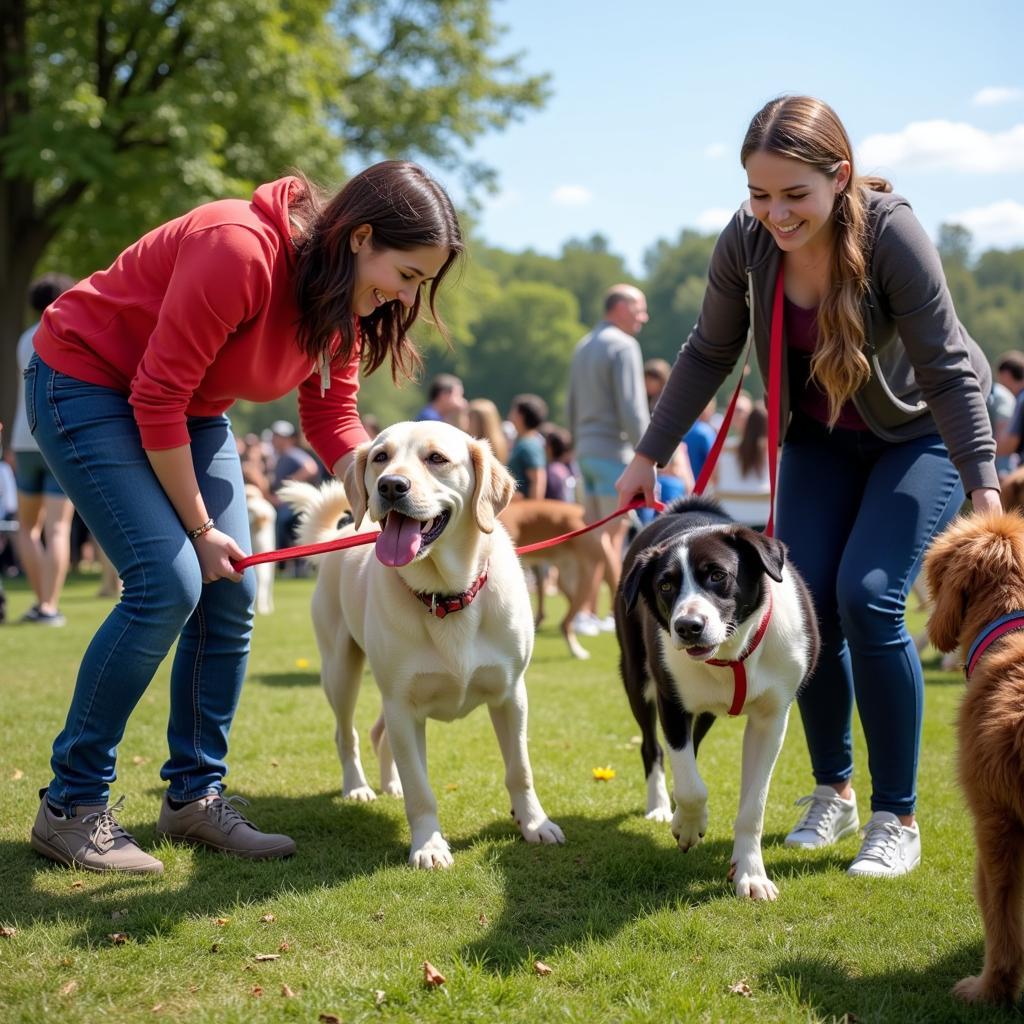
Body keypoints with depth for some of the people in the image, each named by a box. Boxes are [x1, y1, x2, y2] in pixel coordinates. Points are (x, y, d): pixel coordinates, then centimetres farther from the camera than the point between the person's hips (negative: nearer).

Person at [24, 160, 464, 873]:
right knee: (170, 581, -19)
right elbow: (157, 398, -27)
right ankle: (70, 806, -9)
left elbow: (333, 418, -2)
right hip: (86, 382, -8)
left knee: (231, 594, -1)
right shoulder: (241, 252, -32)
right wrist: (199, 527, -19)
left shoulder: (348, 301, -6)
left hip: (191, 410, 8)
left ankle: (195, 795, 10)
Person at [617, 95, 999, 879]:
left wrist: (984, 488, -29)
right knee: (805, 601, -4)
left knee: (868, 599, -18)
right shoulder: (745, 240, -17)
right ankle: (833, 791, 17)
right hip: (820, 436, 4)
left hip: (920, 433, -4)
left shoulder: (892, 233, -29)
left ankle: (898, 819, -4)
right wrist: (649, 455, -1)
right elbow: (709, 354, -3)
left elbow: (948, 369, -25)